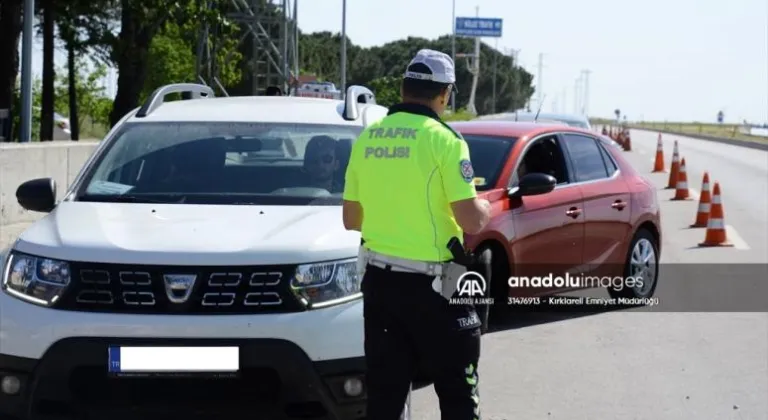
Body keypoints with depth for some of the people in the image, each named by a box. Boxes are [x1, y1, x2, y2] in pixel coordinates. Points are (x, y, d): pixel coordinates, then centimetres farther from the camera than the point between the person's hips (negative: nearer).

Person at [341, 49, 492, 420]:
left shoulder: (367, 138, 6)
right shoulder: (443, 139, -12)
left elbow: (351, 219, 12)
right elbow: (471, 220, -16)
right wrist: (484, 206, 5)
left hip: (378, 280, 6)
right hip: (430, 285, -6)